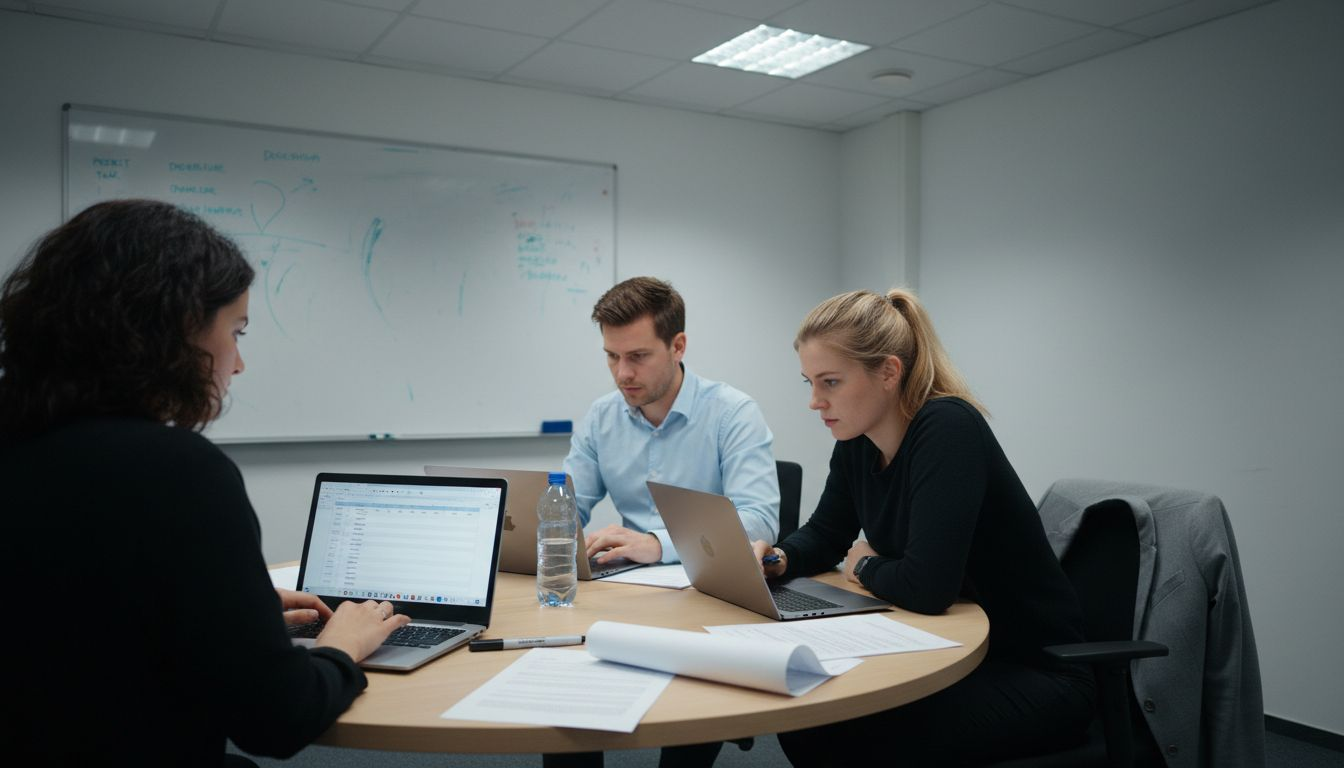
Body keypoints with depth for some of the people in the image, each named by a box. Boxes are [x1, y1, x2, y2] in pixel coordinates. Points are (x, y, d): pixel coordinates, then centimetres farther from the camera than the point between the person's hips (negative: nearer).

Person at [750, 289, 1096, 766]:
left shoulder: (947, 428, -26)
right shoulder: (856, 441, -1)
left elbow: (927, 586, -34)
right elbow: (825, 535, 13)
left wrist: (865, 568, -12)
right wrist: (777, 559, -9)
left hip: (1034, 673, -7)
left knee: (842, 729, -24)